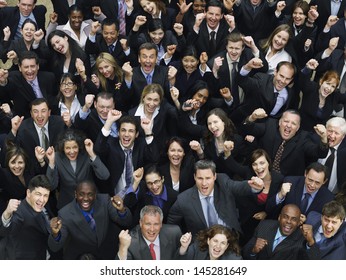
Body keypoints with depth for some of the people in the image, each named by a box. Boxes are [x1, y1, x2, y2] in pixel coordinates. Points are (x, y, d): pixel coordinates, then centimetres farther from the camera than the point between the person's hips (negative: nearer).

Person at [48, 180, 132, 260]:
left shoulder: (104, 200, -15)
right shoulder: (65, 214, -22)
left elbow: (125, 222, -14)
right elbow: (55, 247, -22)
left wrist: (121, 210, -36)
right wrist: (55, 233, -44)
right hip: (77, 258, -3)